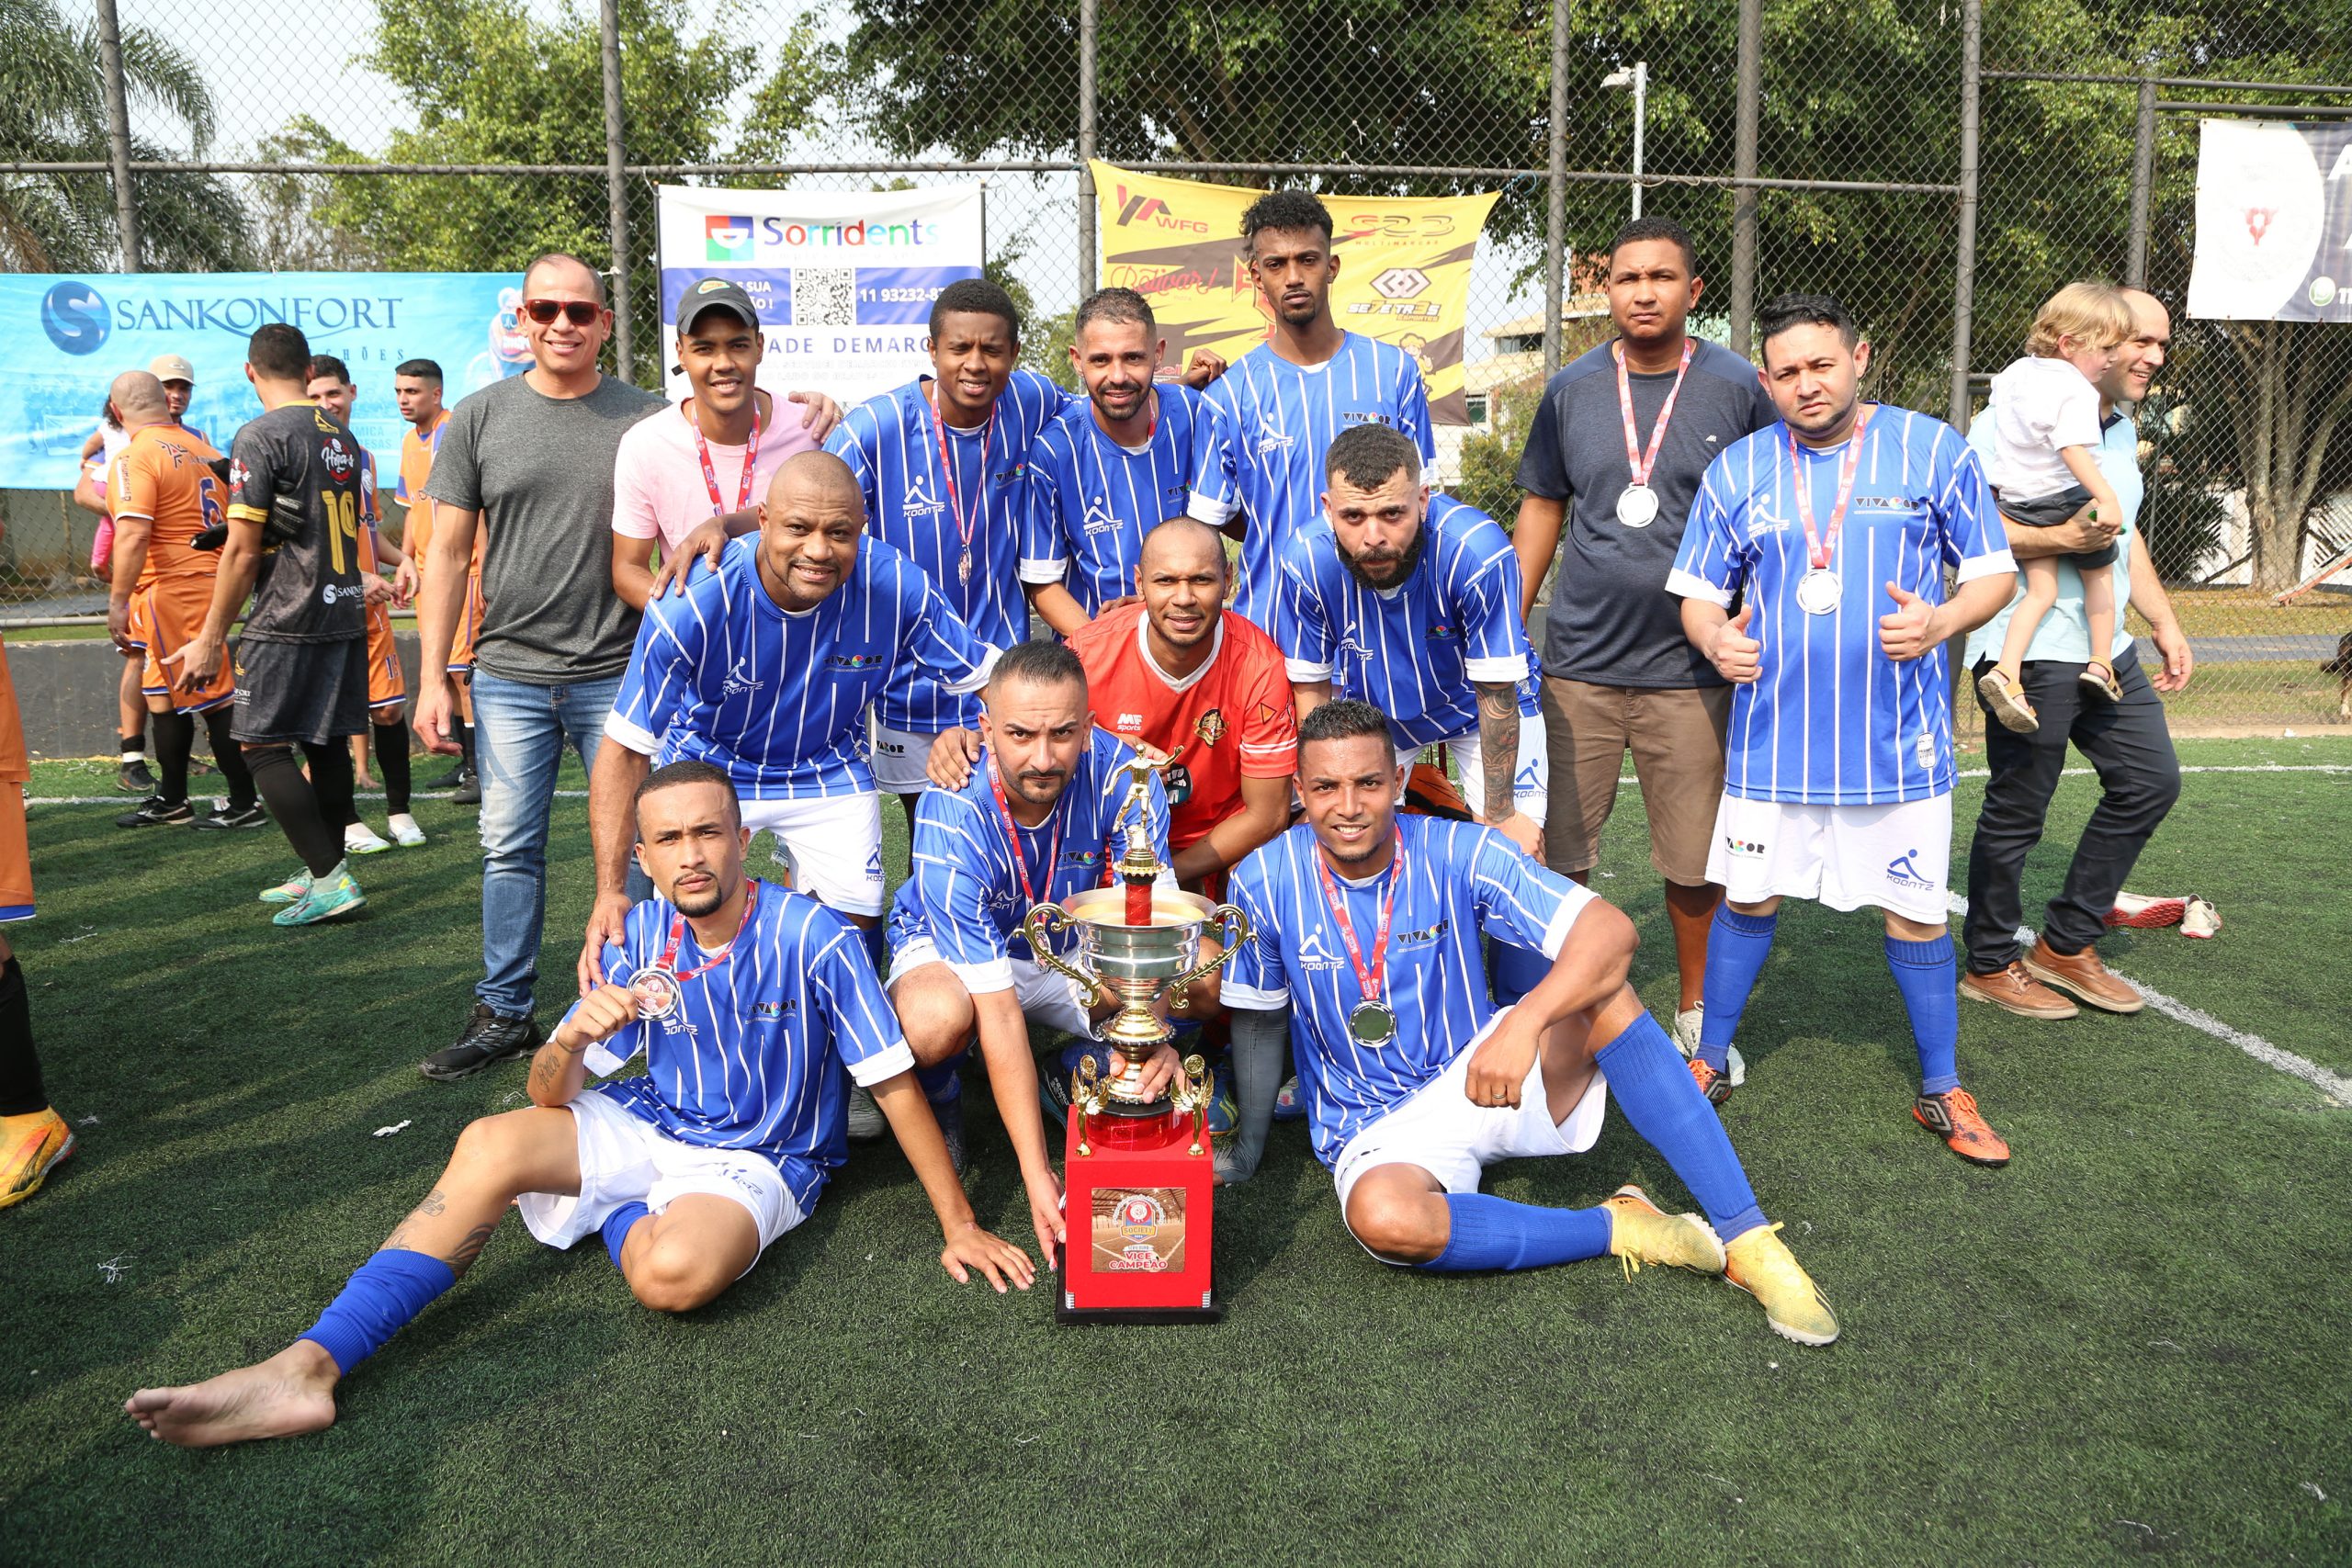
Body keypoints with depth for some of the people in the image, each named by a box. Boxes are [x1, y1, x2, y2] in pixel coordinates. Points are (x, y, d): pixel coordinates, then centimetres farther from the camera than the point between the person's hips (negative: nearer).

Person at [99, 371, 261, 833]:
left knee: (211, 698, -2)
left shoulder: (134, 457, -13)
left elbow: (133, 535, -24)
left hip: (171, 589, -9)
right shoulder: (203, 448, 11)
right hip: (212, 583, 9)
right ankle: (170, 799, 26)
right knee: (166, 696, 17)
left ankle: (244, 802, 5)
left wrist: (118, 601, -22)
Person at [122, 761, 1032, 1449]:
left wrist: (958, 1225, -13)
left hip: (756, 1162, -4)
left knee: (676, 1271, -37)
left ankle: (621, 1221, -1)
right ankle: (309, 1367, -21)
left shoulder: (812, 939, -20)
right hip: (647, 1126, 4)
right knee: (490, 1144, -21)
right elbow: (549, 1097, -2)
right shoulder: (644, 938, -5)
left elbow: (895, 1086, -15)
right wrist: (573, 1042, -27)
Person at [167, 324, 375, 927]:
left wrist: (210, 640, -8)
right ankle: (321, 874, 20)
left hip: (288, 623, -8)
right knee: (327, 743, 12)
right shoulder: (341, 435, 11)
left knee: (263, 746, -2)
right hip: (344, 614, 8)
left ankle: (330, 878, -8)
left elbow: (243, 550, -14)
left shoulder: (261, 437, -12)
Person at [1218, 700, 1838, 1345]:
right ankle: (1616, 1227, -17)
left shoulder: (1457, 851, -12)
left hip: (1478, 1078, 1)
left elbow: (1611, 930, -24)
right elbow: (1255, 1019, 5)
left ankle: (1744, 1236, -23)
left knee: (1596, 988, -28)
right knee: (1382, 1216, -38)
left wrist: (1523, 1024, -40)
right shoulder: (1265, 881, -10)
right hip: (1376, 1134, -1)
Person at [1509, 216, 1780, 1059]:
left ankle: (1696, 1013, 25)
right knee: (1555, 856, 5)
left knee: (1694, 862, 7)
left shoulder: (1739, 388, 1)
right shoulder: (1571, 390, 7)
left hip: (1693, 669, -1)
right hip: (1578, 665, 2)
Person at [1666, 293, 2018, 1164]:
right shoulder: (1735, 471, 2)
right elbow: (1697, 595, 7)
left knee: (1915, 914, 6)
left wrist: (1940, 621, -20)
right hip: (1774, 739, 1)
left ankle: (1943, 1091, 23)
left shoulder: (1933, 450, -2)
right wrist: (1717, 640, -16)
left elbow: (1993, 572, 2)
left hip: (1900, 743, -1)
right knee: (1747, 898, 10)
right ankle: (1710, 1062, 28)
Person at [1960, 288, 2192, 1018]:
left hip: (2106, 648, 9)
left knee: (2151, 779, 11)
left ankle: (2065, 943, 22)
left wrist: (2165, 625, 24)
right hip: (2031, 652, -9)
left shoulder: (2122, 429, 18)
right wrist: (2060, 538, -29)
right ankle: (1990, 963, 16)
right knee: (2017, 809, -1)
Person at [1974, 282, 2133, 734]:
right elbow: (2073, 450, -27)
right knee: (2099, 574, 17)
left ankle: (2005, 672, -9)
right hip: (2064, 501, -7)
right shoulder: (2075, 391, -17)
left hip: (2017, 502, 7)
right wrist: (2106, 497, -32)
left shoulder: (2016, 372, 8)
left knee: (2041, 590, 8)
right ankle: (2099, 665, 17)